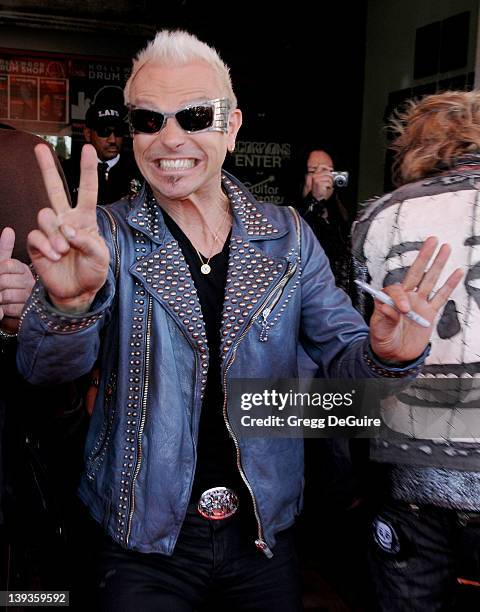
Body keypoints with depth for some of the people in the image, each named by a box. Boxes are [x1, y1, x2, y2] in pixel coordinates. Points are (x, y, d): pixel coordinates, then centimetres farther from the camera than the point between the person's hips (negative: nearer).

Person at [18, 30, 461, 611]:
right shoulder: (105, 236, -9)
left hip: (266, 532, 3)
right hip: (145, 540, -2)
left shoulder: (288, 236, -4)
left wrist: (386, 352, -28)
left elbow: (341, 350, -4)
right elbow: (47, 367, -21)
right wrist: (69, 302, -44)